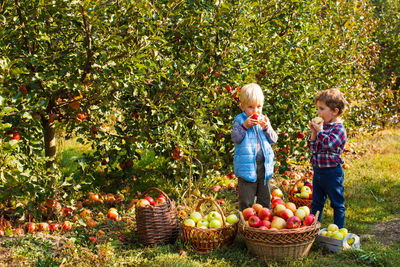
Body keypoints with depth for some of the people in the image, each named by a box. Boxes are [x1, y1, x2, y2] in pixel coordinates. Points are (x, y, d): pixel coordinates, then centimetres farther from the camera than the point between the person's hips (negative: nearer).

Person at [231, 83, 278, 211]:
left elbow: (274, 139, 4)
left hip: (264, 165, 4)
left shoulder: (264, 120, 9)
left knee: (265, 198, 14)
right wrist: (244, 126, -23)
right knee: (246, 200, 2)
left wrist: (266, 128, -13)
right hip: (247, 165, -4)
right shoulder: (239, 120, -1)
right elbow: (235, 138, -12)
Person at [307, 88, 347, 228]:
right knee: (316, 203, 17)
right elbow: (312, 147, 11)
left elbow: (329, 144, -30)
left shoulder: (339, 128, -14)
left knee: (337, 203, 7)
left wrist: (320, 131, -17)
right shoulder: (323, 126, 8)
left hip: (332, 173, -8)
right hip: (318, 171, 8)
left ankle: (338, 230, 17)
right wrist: (313, 133, -3)